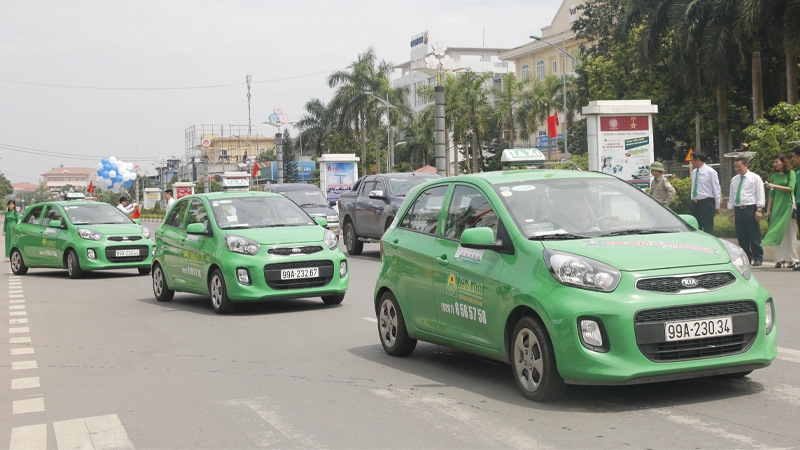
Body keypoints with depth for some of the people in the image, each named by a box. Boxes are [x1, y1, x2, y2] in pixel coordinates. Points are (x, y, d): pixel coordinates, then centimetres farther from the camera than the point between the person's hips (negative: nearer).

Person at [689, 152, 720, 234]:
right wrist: (692, 203, 16)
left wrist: (717, 206, -7)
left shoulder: (710, 172, -7)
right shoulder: (694, 172, 12)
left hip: (706, 203, -7)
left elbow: (716, 190, -6)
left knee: (708, 230, -4)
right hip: (695, 204, 7)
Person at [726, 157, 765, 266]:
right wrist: (730, 210, 12)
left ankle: (758, 258, 6)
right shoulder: (734, 180, 14)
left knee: (754, 236, -2)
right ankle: (746, 257, 15)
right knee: (741, 236, 6)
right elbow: (732, 196, 18)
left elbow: (760, 195, -5)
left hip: (751, 209, -5)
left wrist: (759, 210, -13)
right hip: (738, 210, 5)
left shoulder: (755, 178, -1)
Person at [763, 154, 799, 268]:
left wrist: (775, 186, -16)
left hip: (788, 205, -4)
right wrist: (768, 209, 10)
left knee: (790, 232, -3)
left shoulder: (791, 173, 0)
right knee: (778, 232, 1)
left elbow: (791, 188, -12)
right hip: (777, 205, 4)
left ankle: (793, 259, 2)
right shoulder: (774, 176, 13)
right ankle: (780, 259, 4)